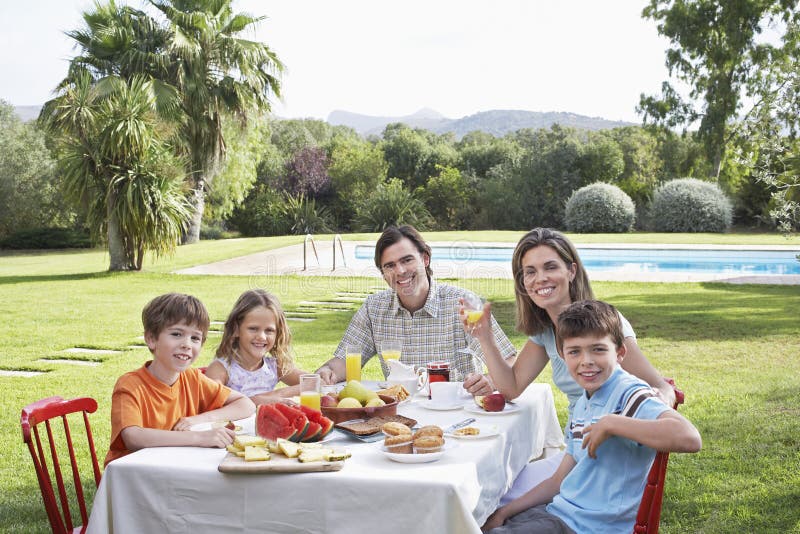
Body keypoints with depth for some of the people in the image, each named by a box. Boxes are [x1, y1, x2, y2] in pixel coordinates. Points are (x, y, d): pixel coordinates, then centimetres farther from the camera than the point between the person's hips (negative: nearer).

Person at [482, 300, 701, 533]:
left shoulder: (629, 394, -17)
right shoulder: (582, 403, 10)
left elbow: (689, 438, -36)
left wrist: (610, 424, -30)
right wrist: (503, 513, 12)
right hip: (560, 511, 8)